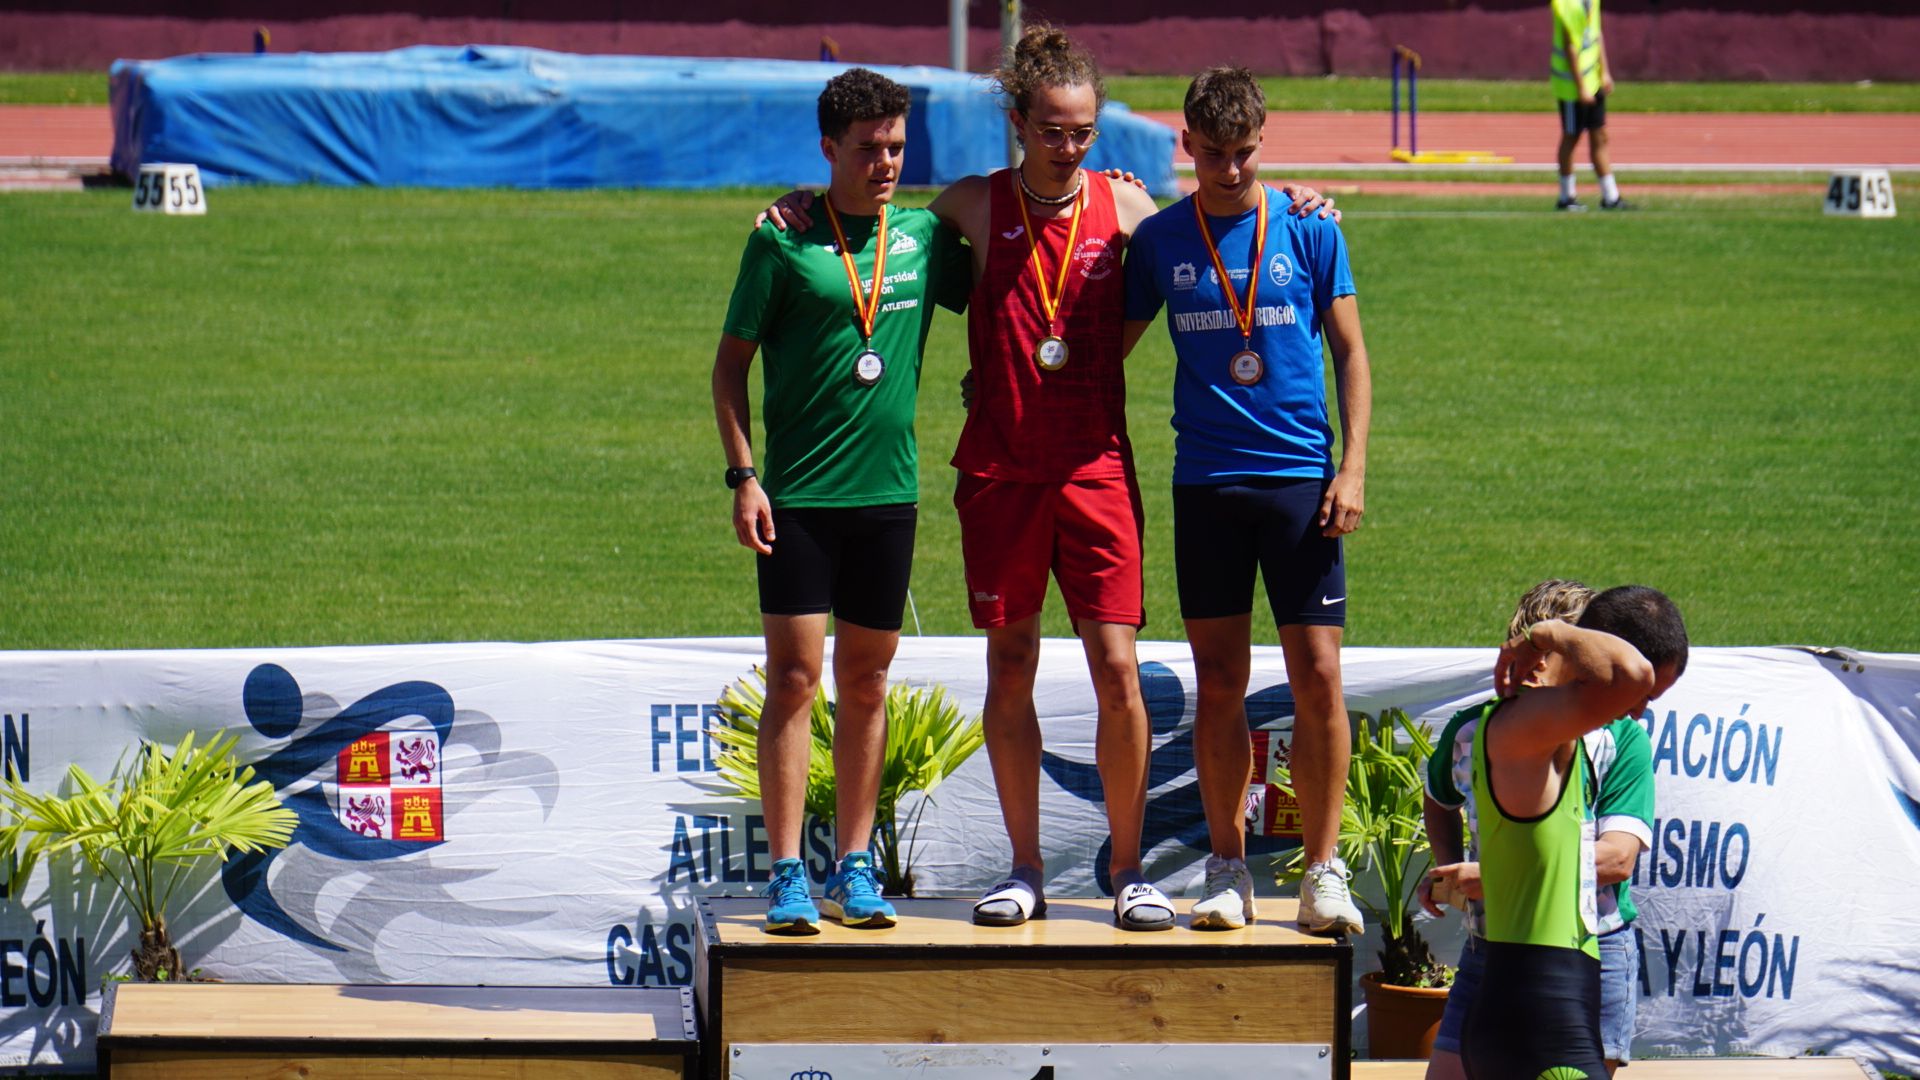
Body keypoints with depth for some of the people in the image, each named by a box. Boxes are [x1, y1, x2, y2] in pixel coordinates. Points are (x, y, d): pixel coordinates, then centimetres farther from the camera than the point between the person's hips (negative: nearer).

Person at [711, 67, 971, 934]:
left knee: (866, 682, 8)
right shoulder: (783, 243, -3)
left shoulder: (924, 238, 7)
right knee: (794, 677, -6)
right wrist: (743, 476, -7)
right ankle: (787, 877, -5)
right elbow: (730, 363, 1)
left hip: (888, 493, 3)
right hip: (798, 496, -3)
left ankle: (853, 869, 15)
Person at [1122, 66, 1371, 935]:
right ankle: (1227, 872, 13)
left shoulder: (1309, 232, 2)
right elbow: (1112, 347, 15)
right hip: (1205, 481, 1)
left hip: (1299, 478, -1)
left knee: (1317, 676, -5)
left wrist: (1352, 468, -3)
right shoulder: (1160, 240, 5)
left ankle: (1323, 873, 2)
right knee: (1219, 682, 4)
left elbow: (1350, 350, 5)